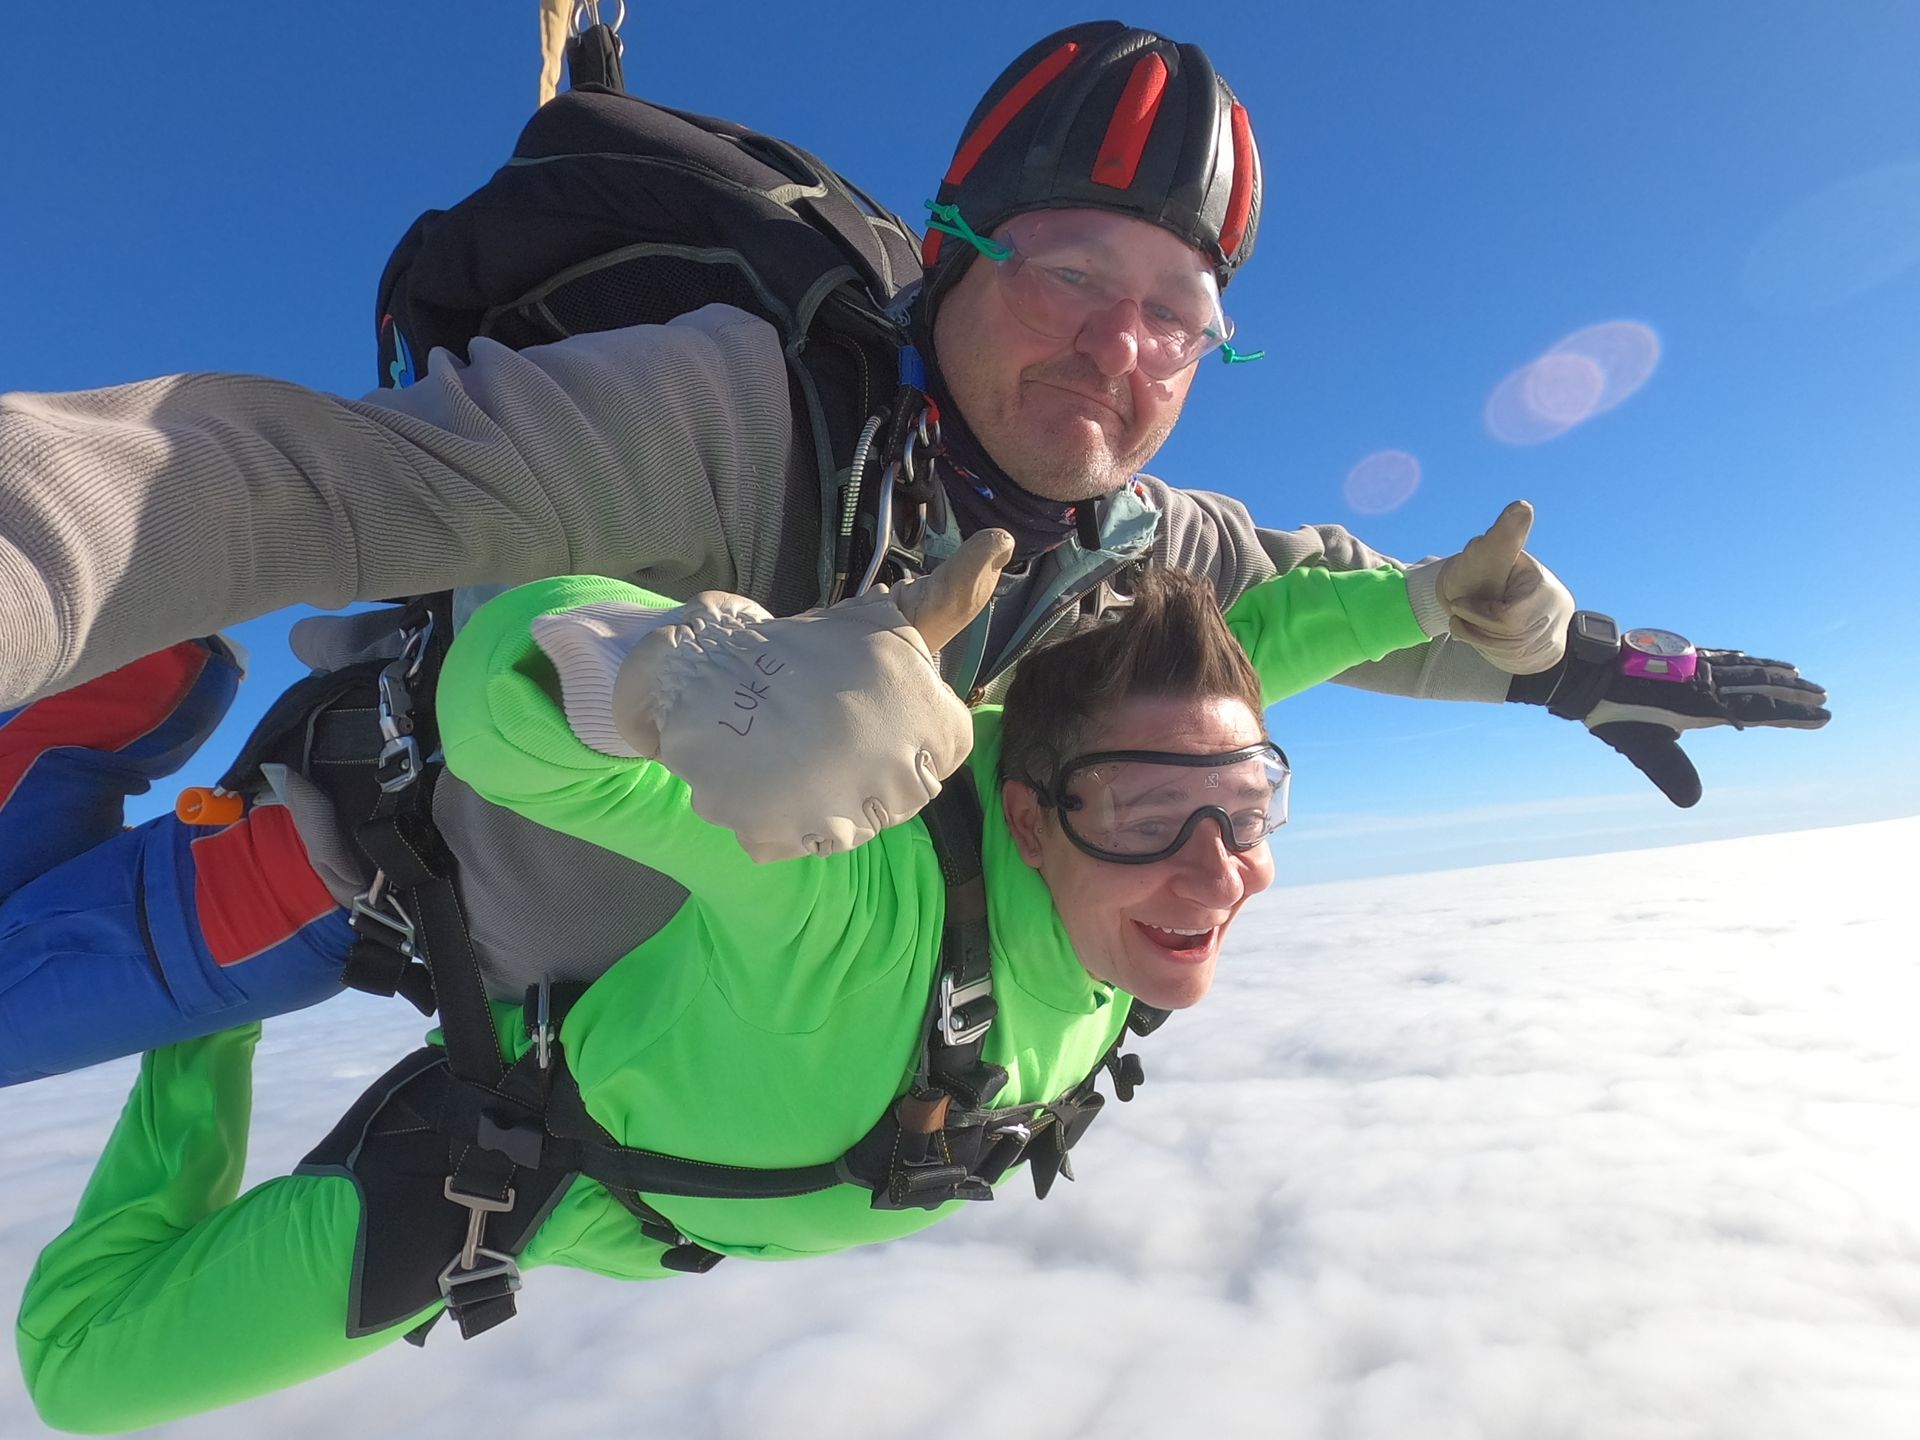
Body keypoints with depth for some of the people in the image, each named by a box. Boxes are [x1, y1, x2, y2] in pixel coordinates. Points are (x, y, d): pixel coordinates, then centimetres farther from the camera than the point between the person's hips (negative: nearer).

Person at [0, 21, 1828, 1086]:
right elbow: (336, 477, -44)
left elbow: (1341, 590, 1)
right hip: (414, 869, -4)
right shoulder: (750, 406, -36)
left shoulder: (1138, 544, -15)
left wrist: (1567, 660, 2)